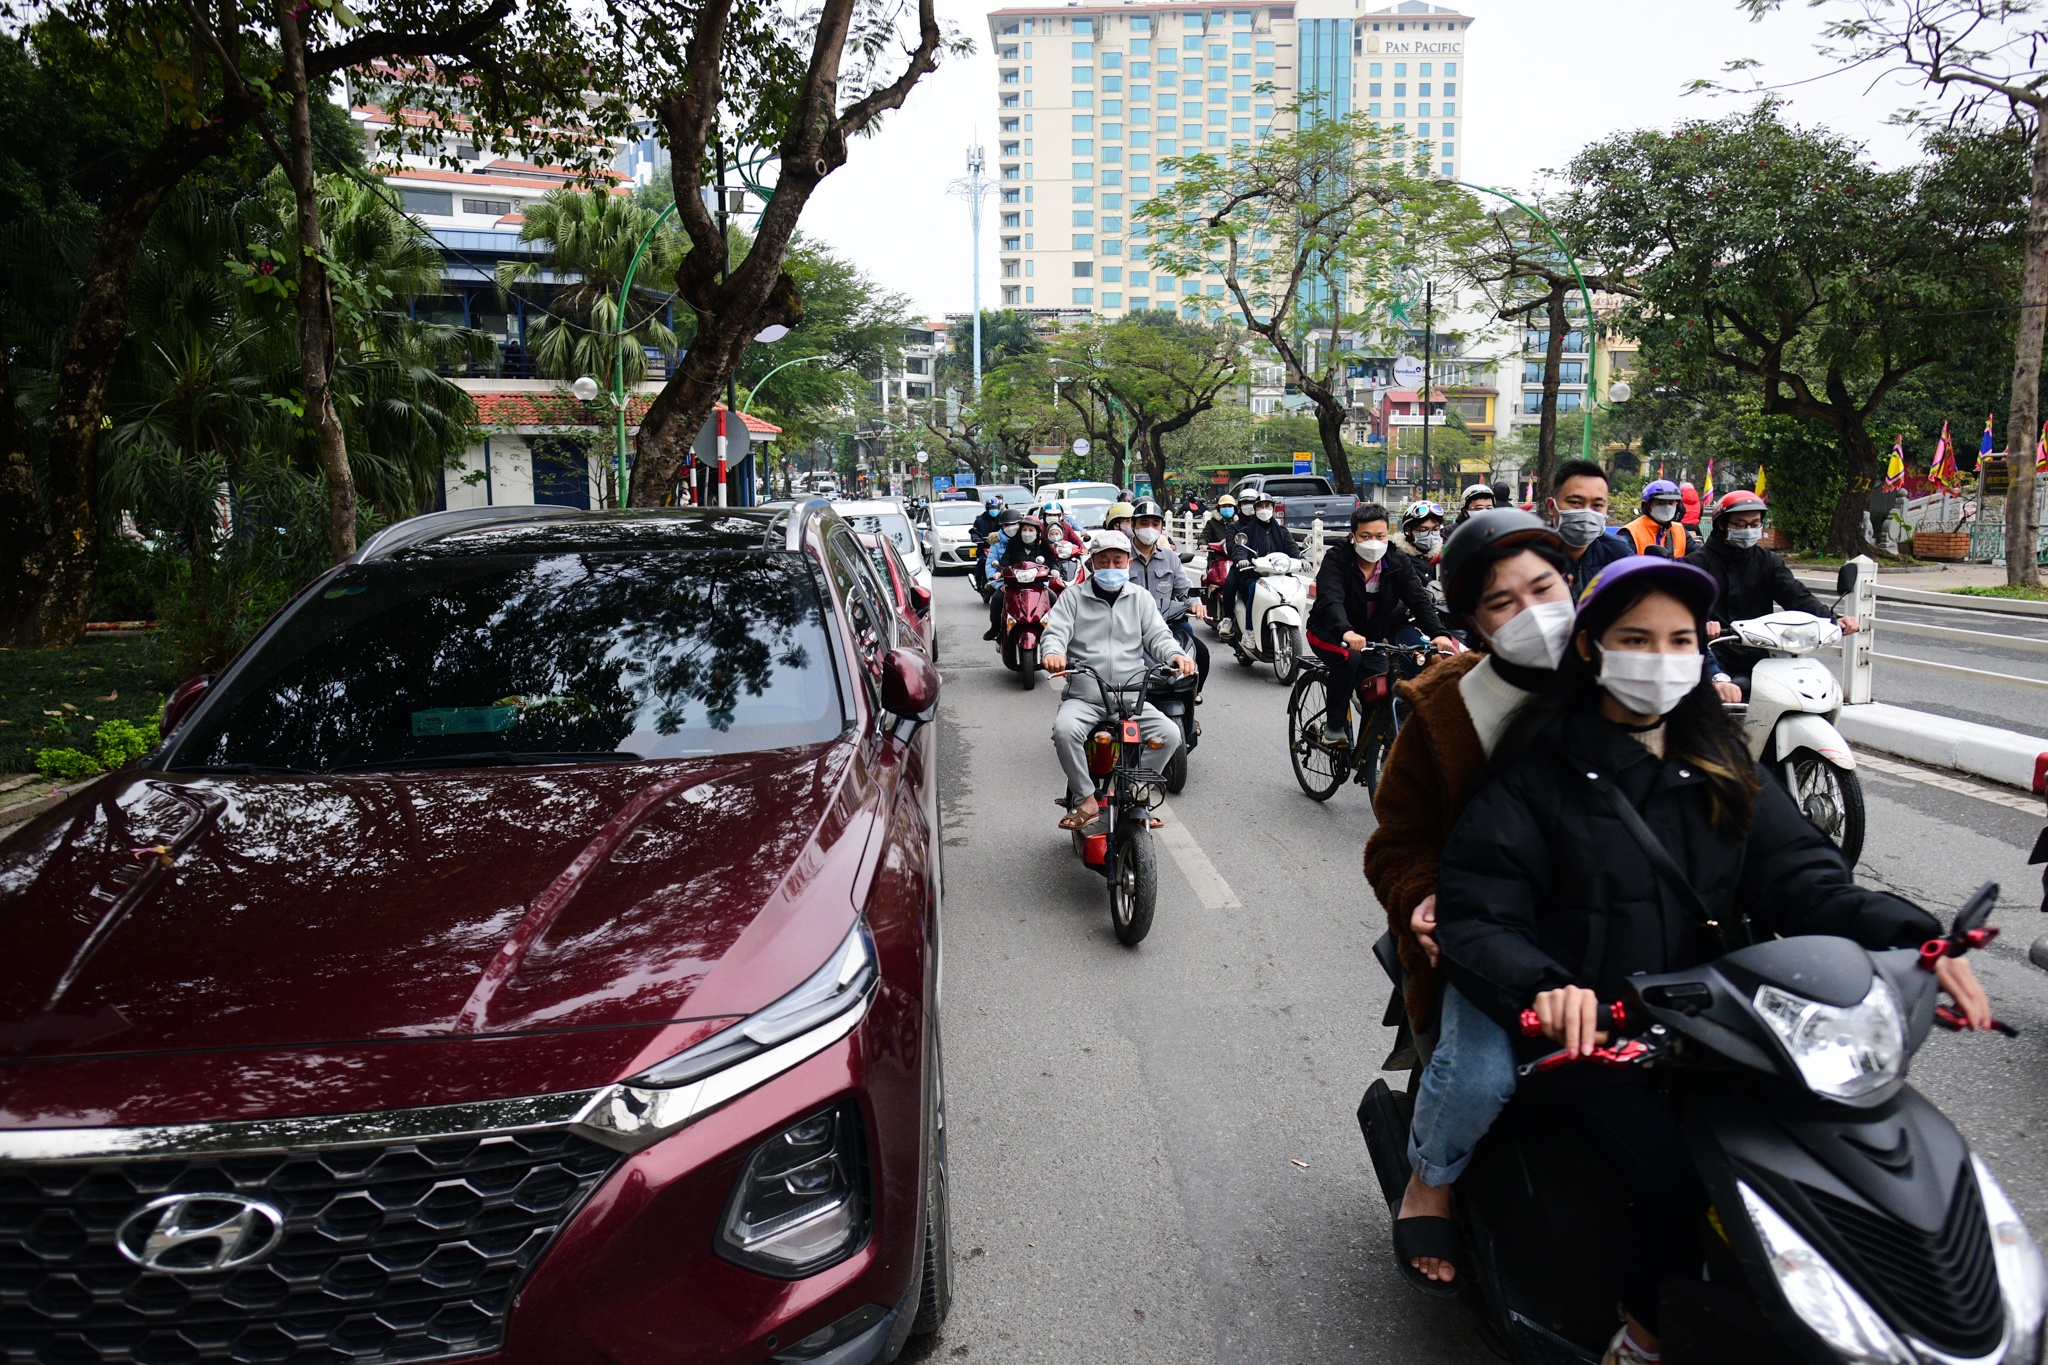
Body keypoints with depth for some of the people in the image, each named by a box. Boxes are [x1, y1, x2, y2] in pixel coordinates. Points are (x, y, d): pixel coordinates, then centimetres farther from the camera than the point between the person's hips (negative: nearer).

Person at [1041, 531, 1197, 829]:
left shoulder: (1140, 597, 16)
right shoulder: (1073, 598, 10)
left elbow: (1157, 635, 7)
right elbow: (1055, 632, -1)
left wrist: (1175, 655, -16)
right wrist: (1053, 653, -26)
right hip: (1084, 697, -2)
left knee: (1169, 733, -21)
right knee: (1064, 729, -33)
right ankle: (1086, 799, -19)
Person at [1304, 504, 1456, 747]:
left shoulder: (1398, 563, -8)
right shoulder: (1336, 560, -20)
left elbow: (1419, 599, -18)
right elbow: (1331, 600, -37)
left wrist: (1439, 633, -37)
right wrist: (1346, 632, -58)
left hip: (1372, 636, 4)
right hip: (1330, 633, -4)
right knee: (1349, 657, -34)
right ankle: (1334, 726, -16)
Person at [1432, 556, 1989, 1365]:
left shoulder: (1720, 770, 14)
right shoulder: (1539, 768, -3)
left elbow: (1800, 875, 1)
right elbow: (1475, 913, -12)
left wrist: (1906, 936, -18)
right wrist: (1545, 986, -32)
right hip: (1585, 1031, -5)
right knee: (1673, 1169, -27)